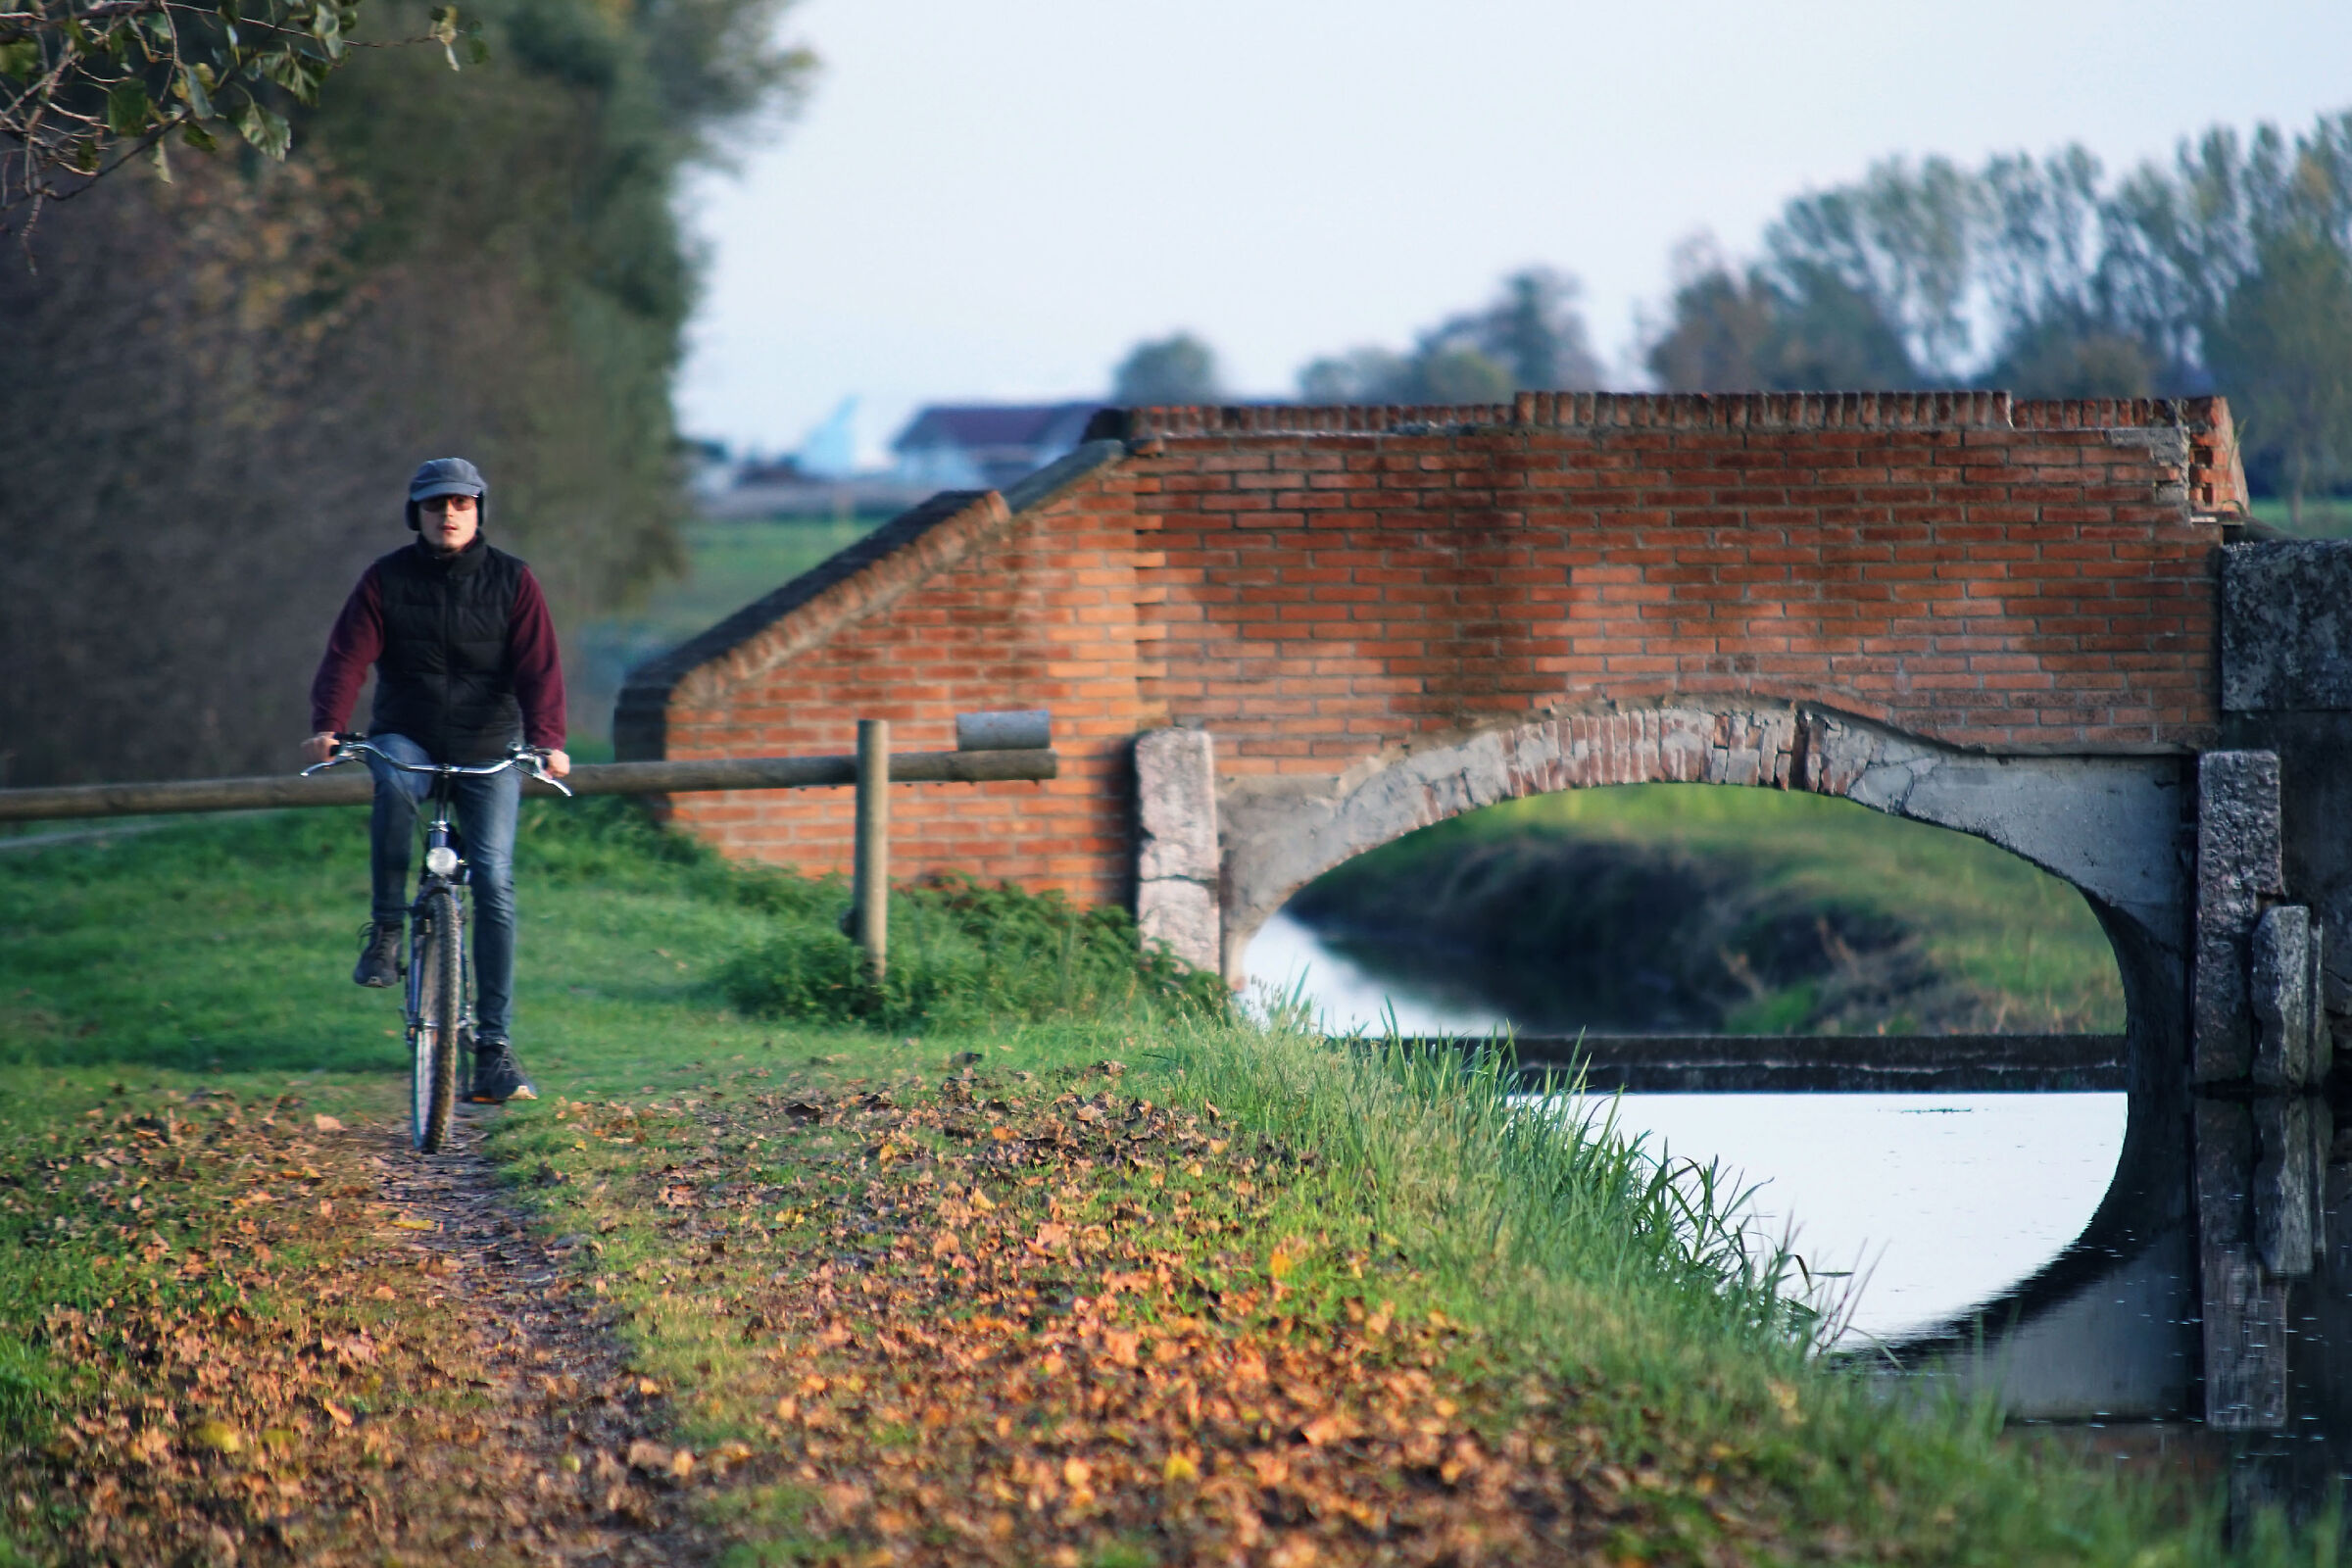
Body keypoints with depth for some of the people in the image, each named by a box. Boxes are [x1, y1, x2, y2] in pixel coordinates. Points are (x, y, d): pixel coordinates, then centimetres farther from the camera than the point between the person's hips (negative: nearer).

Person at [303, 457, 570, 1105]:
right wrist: (327, 727, -27)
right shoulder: (386, 578, 0)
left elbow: (538, 667, -8)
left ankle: (494, 1047, -8)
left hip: (488, 748, 0)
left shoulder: (512, 582, 1)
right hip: (407, 737, 0)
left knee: (495, 881, -11)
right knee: (392, 786, -38)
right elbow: (347, 655, -9)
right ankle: (385, 930, -21)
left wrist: (546, 740, -26)